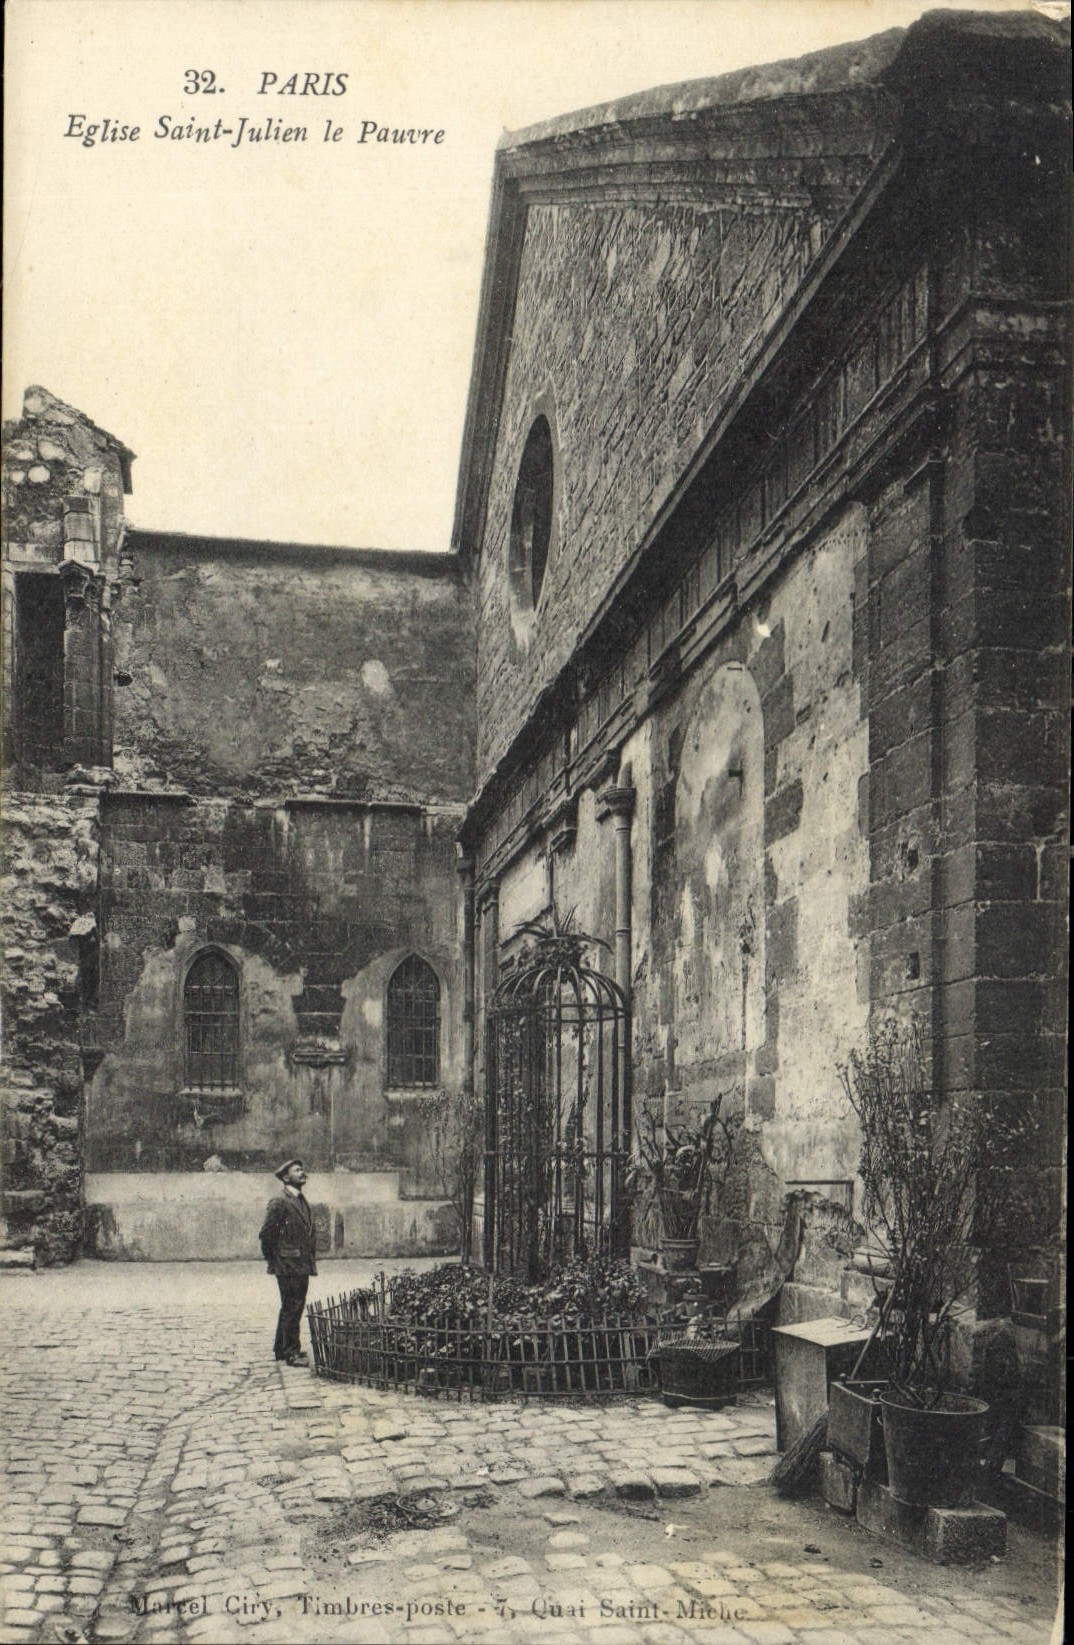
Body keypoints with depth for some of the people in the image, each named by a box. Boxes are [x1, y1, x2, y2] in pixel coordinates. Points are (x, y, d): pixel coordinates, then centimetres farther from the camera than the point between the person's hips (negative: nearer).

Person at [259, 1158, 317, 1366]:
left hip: (303, 1266, 8)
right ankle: (291, 1353, 0)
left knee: (292, 1308, 14)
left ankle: (281, 1349, 24)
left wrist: (311, 1260, 15)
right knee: (291, 1308, -5)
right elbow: (266, 1234, -14)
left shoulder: (303, 1202, 16)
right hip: (288, 1266, -8)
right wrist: (273, 1260, -7)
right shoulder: (279, 1203, -12)